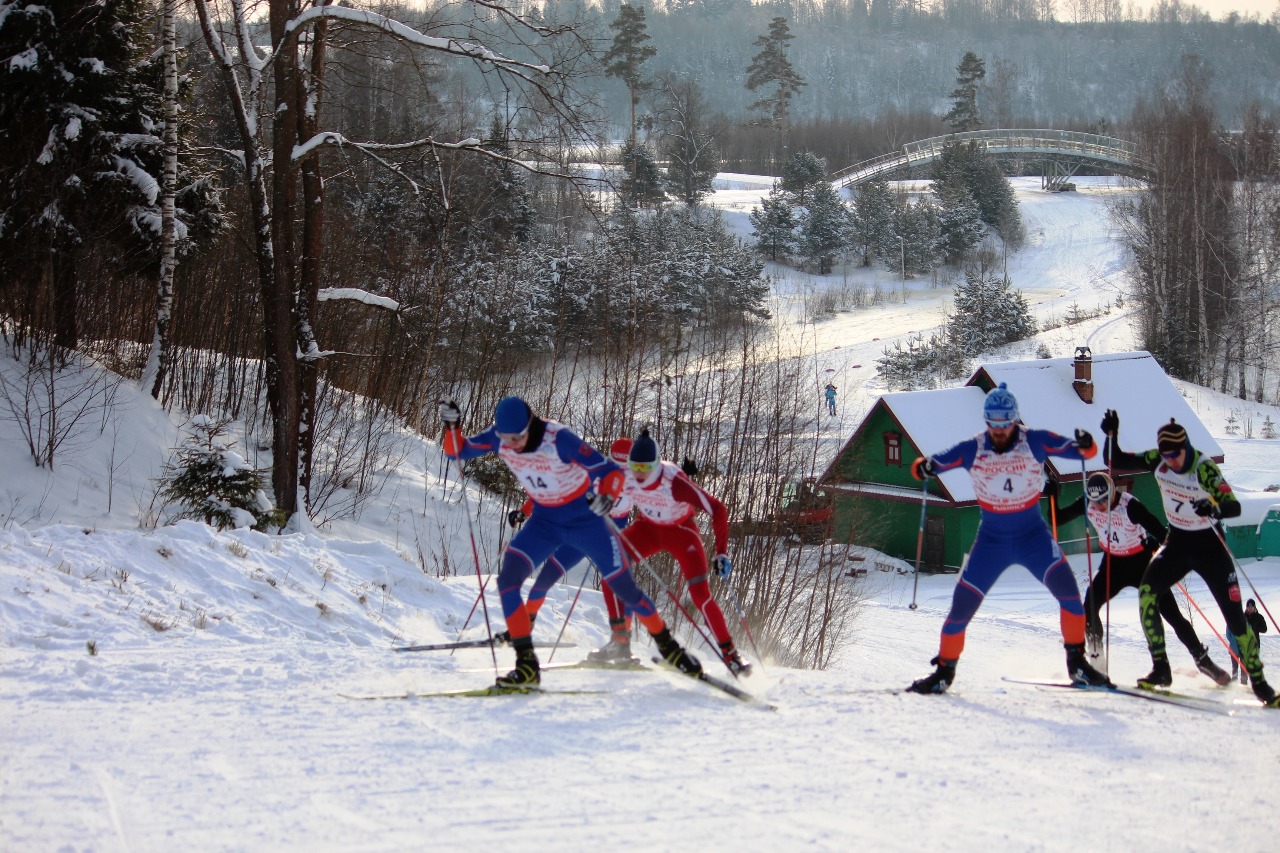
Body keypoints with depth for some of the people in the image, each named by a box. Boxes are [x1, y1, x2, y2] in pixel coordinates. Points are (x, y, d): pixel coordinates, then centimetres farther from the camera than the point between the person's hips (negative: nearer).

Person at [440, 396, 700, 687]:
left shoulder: (559, 439, -30)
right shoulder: (499, 438, -15)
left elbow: (612, 471, -29)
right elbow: (457, 451, -4)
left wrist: (607, 496, -50)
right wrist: (452, 426, -25)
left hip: (585, 519, -4)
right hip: (544, 522, 4)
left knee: (624, 587, 1)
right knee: (507, 579, -17)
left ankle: (669, 648, 23)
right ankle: (526, 663, -13)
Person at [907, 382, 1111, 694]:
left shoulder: (1035, 441, -12)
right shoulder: (972, 450, -9)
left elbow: (1085, 452, -12)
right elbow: (934, 463, -6)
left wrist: (1085, 444, -36)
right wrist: (924, 467, -30)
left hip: (1033, 535, -1)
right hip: (992, 539, 1)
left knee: (1066, 586, -22)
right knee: (962, 604, -4)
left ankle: (1077, 663, -10)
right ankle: (944, 670, 16)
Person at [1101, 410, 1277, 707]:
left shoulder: (1204, 468, -24)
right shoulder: (1157, 460, -10)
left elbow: (1235, 507, -30)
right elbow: (1115, 461, -5)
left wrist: (1215, 508, -52)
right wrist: (1111, 434, -23)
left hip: (1208, 543, -4)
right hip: (1177, 541, 4)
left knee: (1234, 613, -7)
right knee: (1147, 591, -21)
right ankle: (1160, 668, -15)